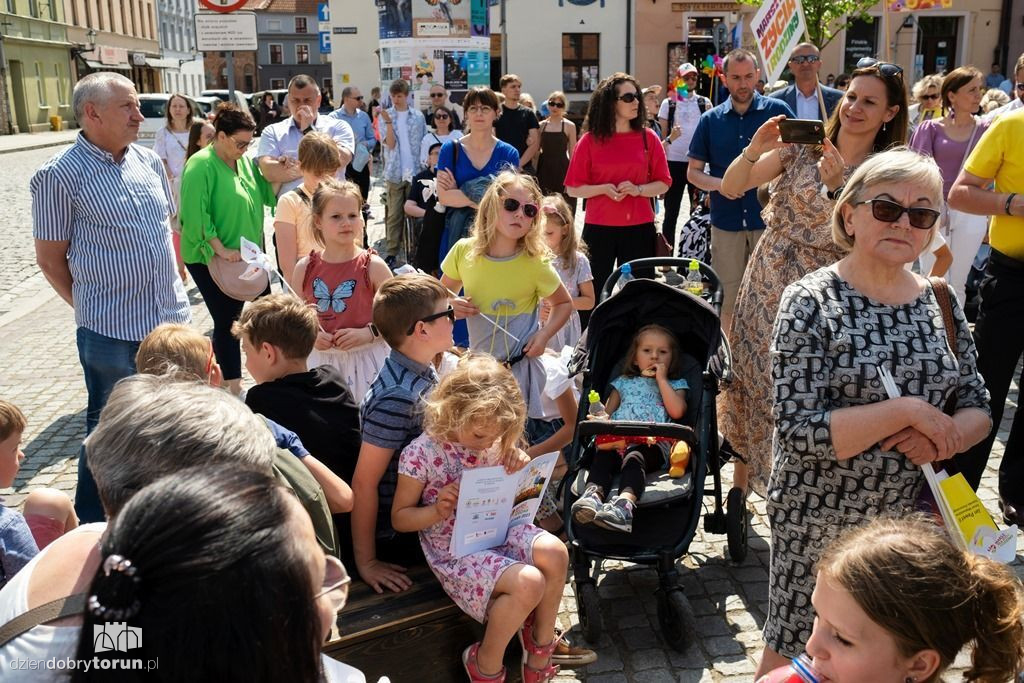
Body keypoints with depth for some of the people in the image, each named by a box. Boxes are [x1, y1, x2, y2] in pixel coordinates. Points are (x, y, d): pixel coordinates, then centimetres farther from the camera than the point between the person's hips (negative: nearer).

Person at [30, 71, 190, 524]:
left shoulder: (149, 161, 7)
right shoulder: (59, 175, -11)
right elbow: (50, 259, -6)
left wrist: (175, 288, 13)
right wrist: (92, 309, 0)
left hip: (172, 321, 6)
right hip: (111, 333, -6)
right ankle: (92, 532, 28)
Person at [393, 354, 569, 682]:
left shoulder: (492, 441, 0)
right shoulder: (420, 453, -15)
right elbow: (399, 517, -6)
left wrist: (521, 462, -8)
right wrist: (437, 511, -27)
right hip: (455, 553, -6)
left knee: (555, 552, -23)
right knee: (529, 583, -28)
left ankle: (541, 644, 3)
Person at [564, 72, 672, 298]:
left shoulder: (648, 137, 4)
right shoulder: (590, 140, 0)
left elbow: (663, 183, 6)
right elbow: (573, 189, 1)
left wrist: (638, 190, -13)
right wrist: (604, 189, -15)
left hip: (639, 228, 1)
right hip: (598, 228, -1)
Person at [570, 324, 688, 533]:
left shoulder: (676, 384, 26)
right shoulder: (623, 382, 33)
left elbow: (677, 411, 4)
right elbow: (606, 413, 25)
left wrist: (662, 379, 10)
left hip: (653, 443, -3)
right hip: (617, 441, 3)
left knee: (634, 457, -38)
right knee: (602, 457, -31)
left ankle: (625, 503, -62)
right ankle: (592, 494, -54)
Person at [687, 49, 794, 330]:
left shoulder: (778, 111, 1)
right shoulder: (710, 120, 7)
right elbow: (693, 172, 9)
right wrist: (719, 184, -11)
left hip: (769, 219, -2)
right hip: (726, 222, 2)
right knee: (727, 298, 9)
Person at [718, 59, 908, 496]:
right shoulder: (802, 146, 1)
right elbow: (730, 187, -2)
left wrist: (837, 185, -25)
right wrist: (754, 150, -19)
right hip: (768, 280, 2)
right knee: (750, 377, 8)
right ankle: (740, 485, 25)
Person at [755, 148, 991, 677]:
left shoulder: (941, 302, 1)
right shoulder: (811, 302, -15)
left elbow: (979, 408, 9)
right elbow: (798, 432, -22)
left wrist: (946, 436, -13)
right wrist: (907, 411, -23)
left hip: (913, 516, 5)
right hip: (820, 521, -5)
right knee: (794, 656, 13)